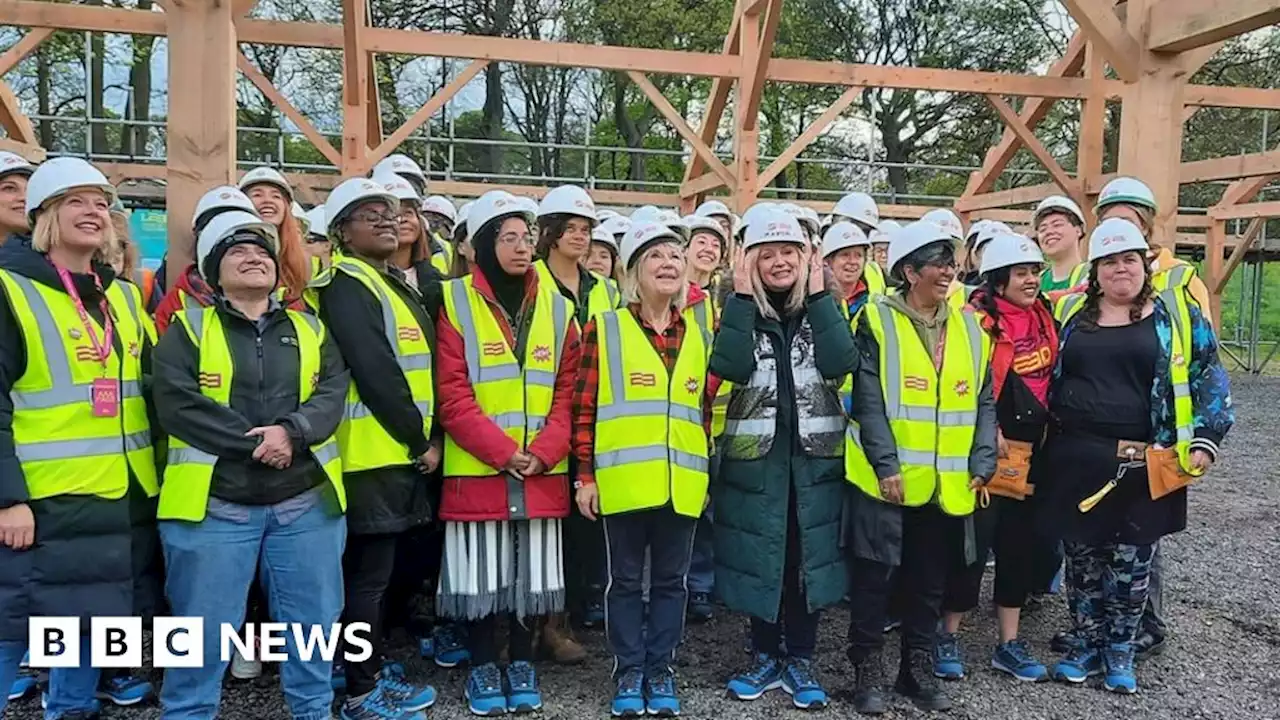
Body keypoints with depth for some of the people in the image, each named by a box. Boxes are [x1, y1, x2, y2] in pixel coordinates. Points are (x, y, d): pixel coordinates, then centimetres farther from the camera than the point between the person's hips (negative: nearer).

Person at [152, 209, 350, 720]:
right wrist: (255, 442, -17)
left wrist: (291, 432, -21)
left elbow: (333, 394, -1)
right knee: (204, 631, 4)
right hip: (214, 504, -3)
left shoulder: (311, 331, 12)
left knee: (312, 625, 12)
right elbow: (177, 403, -12)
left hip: (306, 502, 3)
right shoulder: (187, 330, 3)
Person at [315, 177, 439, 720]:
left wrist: (430, 438, 7)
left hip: (403, 452, 9)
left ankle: (374, 671, 30)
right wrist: (417, 439, -14)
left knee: (378, 571, 17)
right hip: (374, 454, -9)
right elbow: (375, 374, -20)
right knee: (369, 576, -1)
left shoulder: (398, 285, 17)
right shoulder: (346, 286, -12)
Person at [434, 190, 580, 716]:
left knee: (531, 570, 10)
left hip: (543, 471, 3)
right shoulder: (455, 303, -3)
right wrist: (502, 451, -16)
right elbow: (452, 395, -9)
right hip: (477, 469, -3)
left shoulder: (556, 307, 8)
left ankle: (522, 663, 26)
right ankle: (483, 666, 23)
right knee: (481, 571, 6)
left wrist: (544, 451, -9)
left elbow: (568, 390, 5)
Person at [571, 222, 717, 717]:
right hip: (624, 482, -3)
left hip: (681, 484, 3)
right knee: (626, 579, 8)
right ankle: (629, 672, 22)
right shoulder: (604, 328, -1)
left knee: (671, 579, 11)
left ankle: (661, 670, 25)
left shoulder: (699, 336, 9)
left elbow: (708, 410, 13)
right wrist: (586, 474, -4)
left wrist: (708, 474, 10)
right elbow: (584, 407, -1)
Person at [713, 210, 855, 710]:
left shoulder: (823, 307, 4)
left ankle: (799, 660, 21)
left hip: (814, 454, 1)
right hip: (754, 454, -1)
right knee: (759, 556, 8)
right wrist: (743, 297, -17)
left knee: (808, 556, 6)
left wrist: (817, 295, -14)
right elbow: (730, 368, -19)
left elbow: (841, 364, -15)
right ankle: (765, 658, 24)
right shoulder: (738, 309, 0)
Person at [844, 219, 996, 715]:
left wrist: (981, 463, 0)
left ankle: (918, 669, 28)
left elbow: (984, 401, 10)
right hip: (885, 475, -5)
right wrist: (885, 463, -18)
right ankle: (868, 671, 16)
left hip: (945, 481, 5)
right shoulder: (878, 320, -6)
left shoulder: (969, 326, 10)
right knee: (876, 573, 1)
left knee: (929, 579, 14)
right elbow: (868, 398, -12)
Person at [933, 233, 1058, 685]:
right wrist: (989, 432, -19)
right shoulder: (978, 321, -13)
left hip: (1030, 454, 7)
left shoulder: (1042, 315, 10)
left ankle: (1009, 644, 24)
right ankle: (948, 637, 16)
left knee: (1021, 547, 12)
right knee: (972, 544, -1)